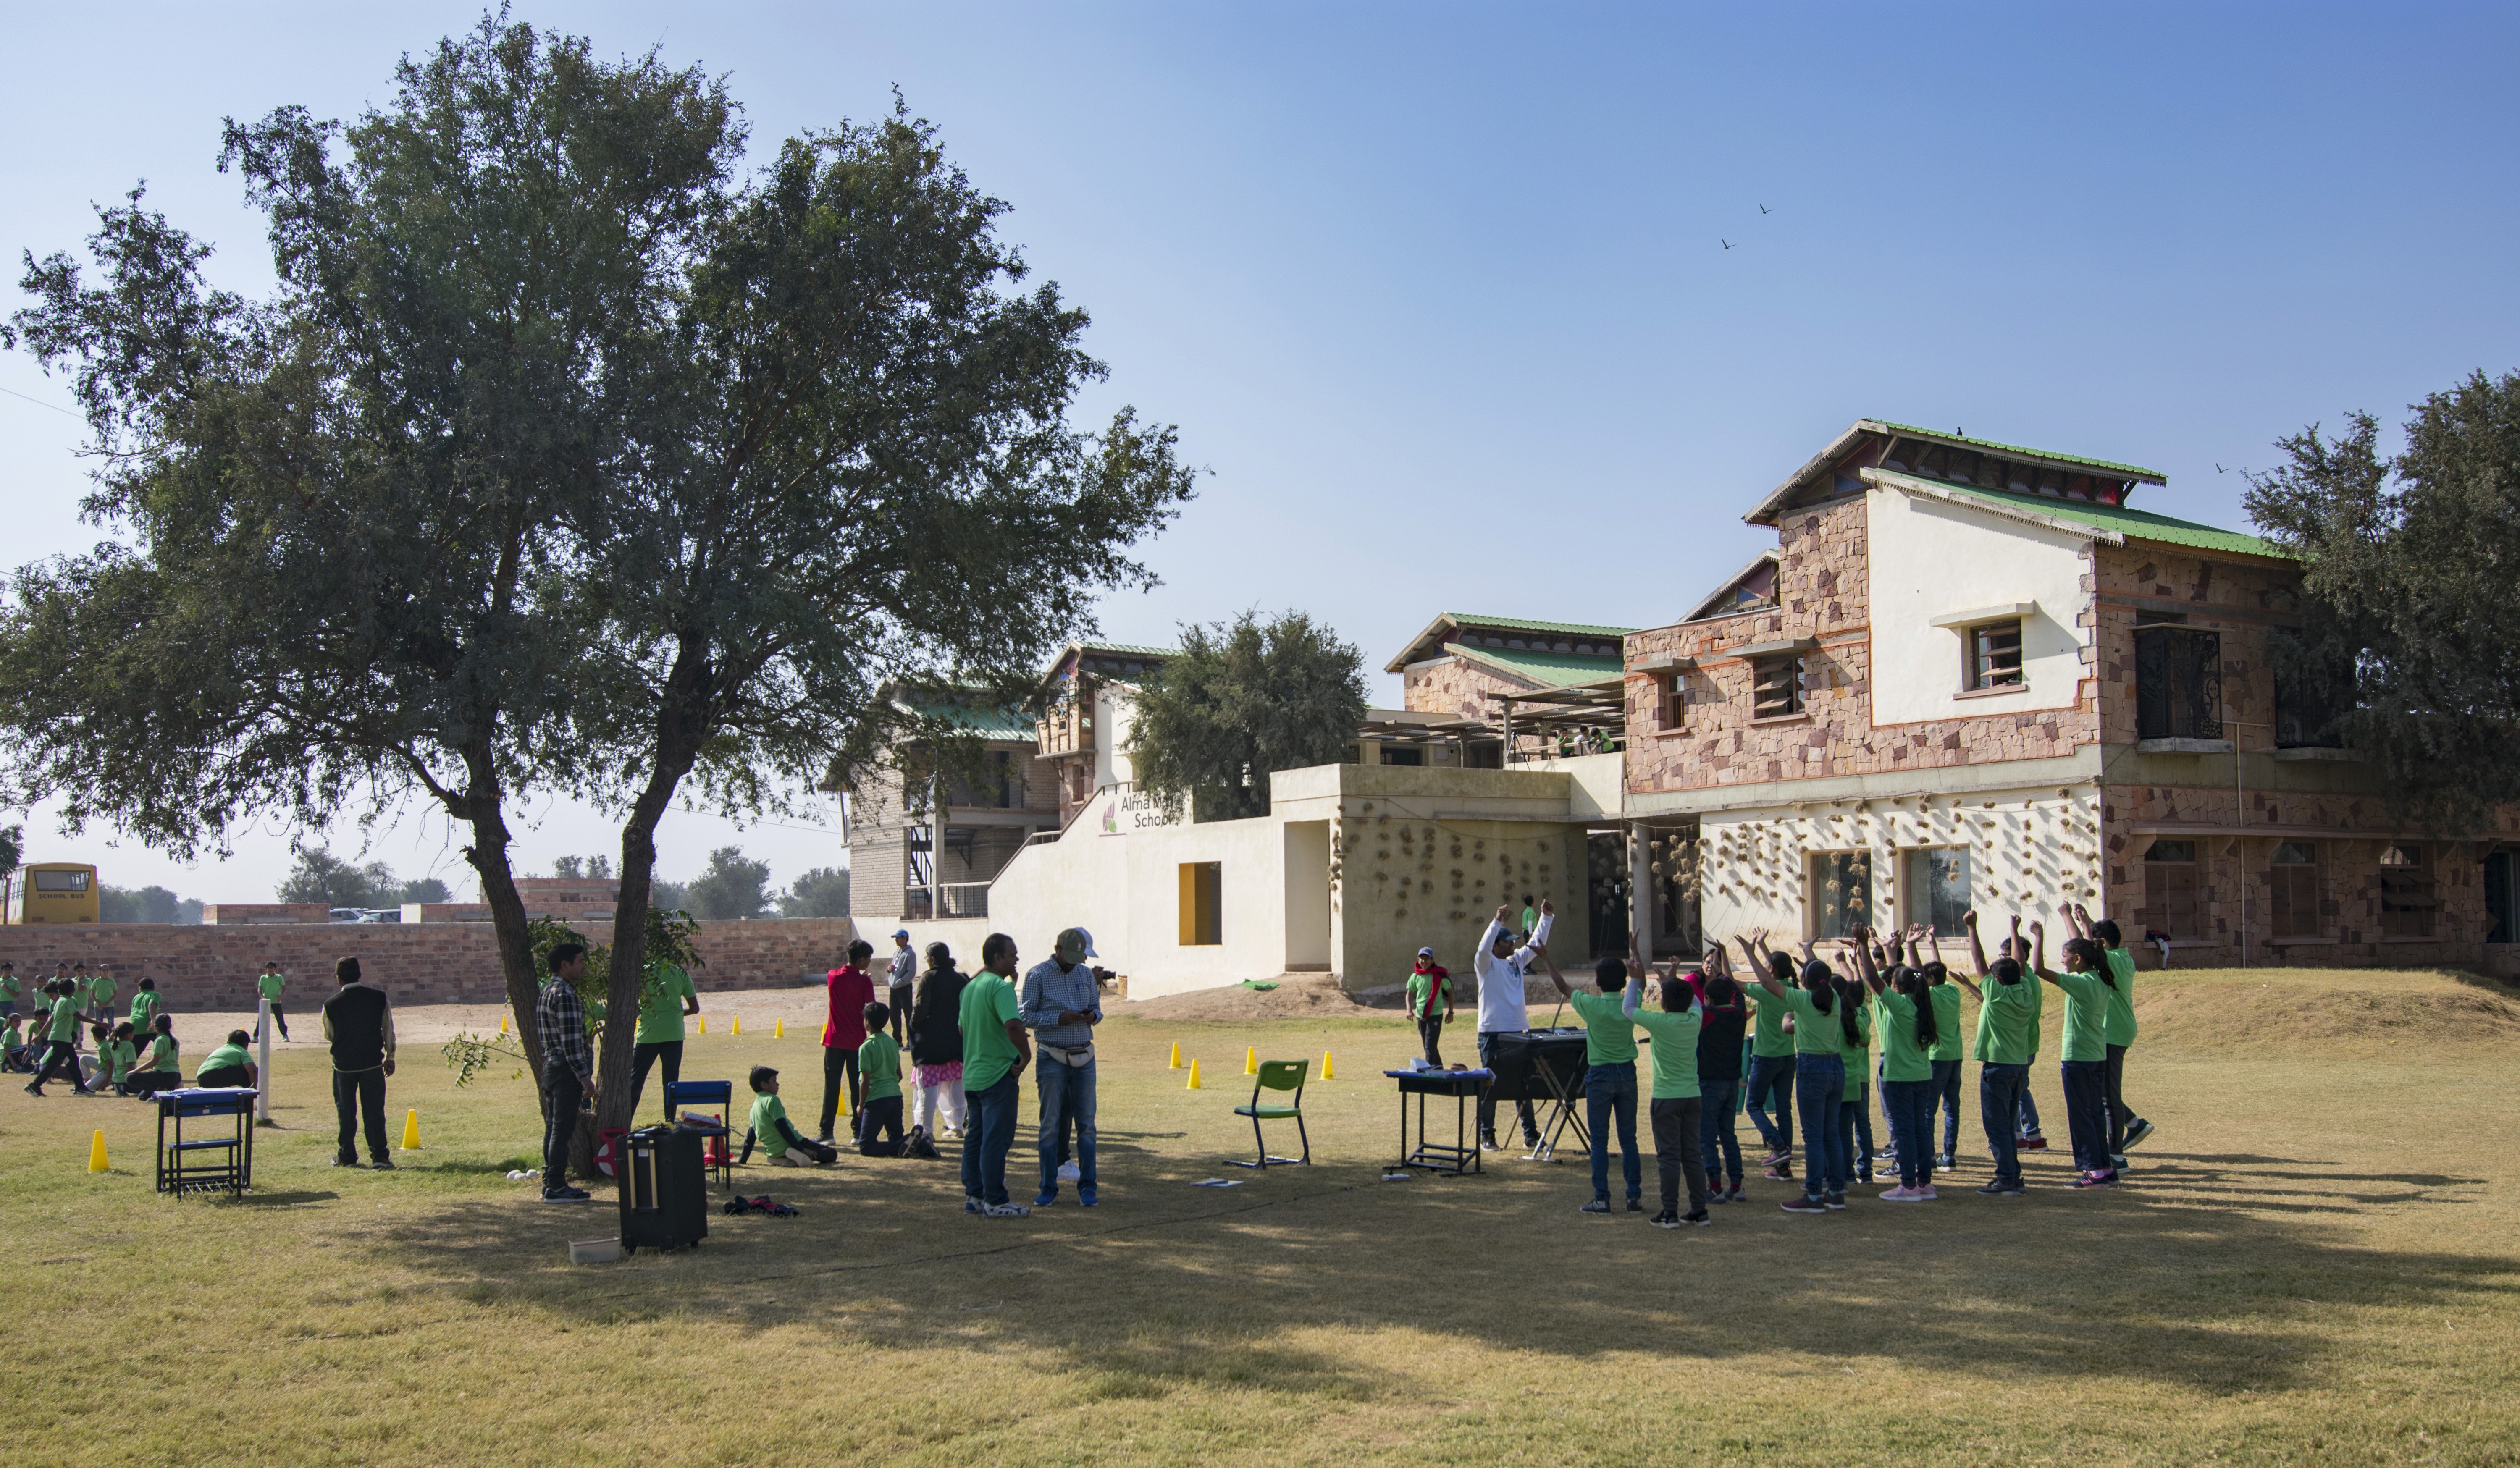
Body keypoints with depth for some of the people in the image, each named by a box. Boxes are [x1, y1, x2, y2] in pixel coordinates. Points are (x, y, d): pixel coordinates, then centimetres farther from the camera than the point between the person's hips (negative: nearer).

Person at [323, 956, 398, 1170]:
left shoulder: (331, 1005, -8)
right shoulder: (379, 998, -4)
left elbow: (329, 1036, 7)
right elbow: (388, 1029, 2)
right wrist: (390, 1057, 11)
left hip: (343, 1065, -1)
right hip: (373, 1063, 1)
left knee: (346, 1112, 12)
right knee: (374, 1110, 5)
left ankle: (347, 1156, 17)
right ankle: (379, 1156, 1)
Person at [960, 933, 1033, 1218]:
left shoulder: (969, 987, 12)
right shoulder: (1000, 987, -17)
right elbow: (1013, 1025, -32)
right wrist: (1026, 1056, -20)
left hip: (972, 1074, 9)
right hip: (998, 1074, -9)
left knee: (975, 1137, 14)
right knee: (996, 1139, -4)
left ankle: (974, 1195, 20)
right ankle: (994, 1202, 0)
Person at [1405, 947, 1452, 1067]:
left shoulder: (1439, 975, -7)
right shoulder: (1416, 976, 3)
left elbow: (1450, 992, 3)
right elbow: (1409, 994, 12)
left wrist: (1450, 1012, 1)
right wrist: (1409, 1010, -5)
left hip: (1435, 1014, -5)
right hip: (1420, 1015, 5)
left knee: (1430, 1046, -14)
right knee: (1427, 1046, 14)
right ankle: (1438, 1067, 30)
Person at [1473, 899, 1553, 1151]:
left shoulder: (1517, 960, 12)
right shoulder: (1486, 964, -6)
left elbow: (1536, 944, 15)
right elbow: (1484, 948, -26)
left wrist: (1546, 918, 5)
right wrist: (1497, 922, -33)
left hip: (1519, 1032, 6)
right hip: (1492, 1033, -6)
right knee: (1490, 1086, 0)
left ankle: (1531, 1134, 17)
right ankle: (1486, 1135, 6)